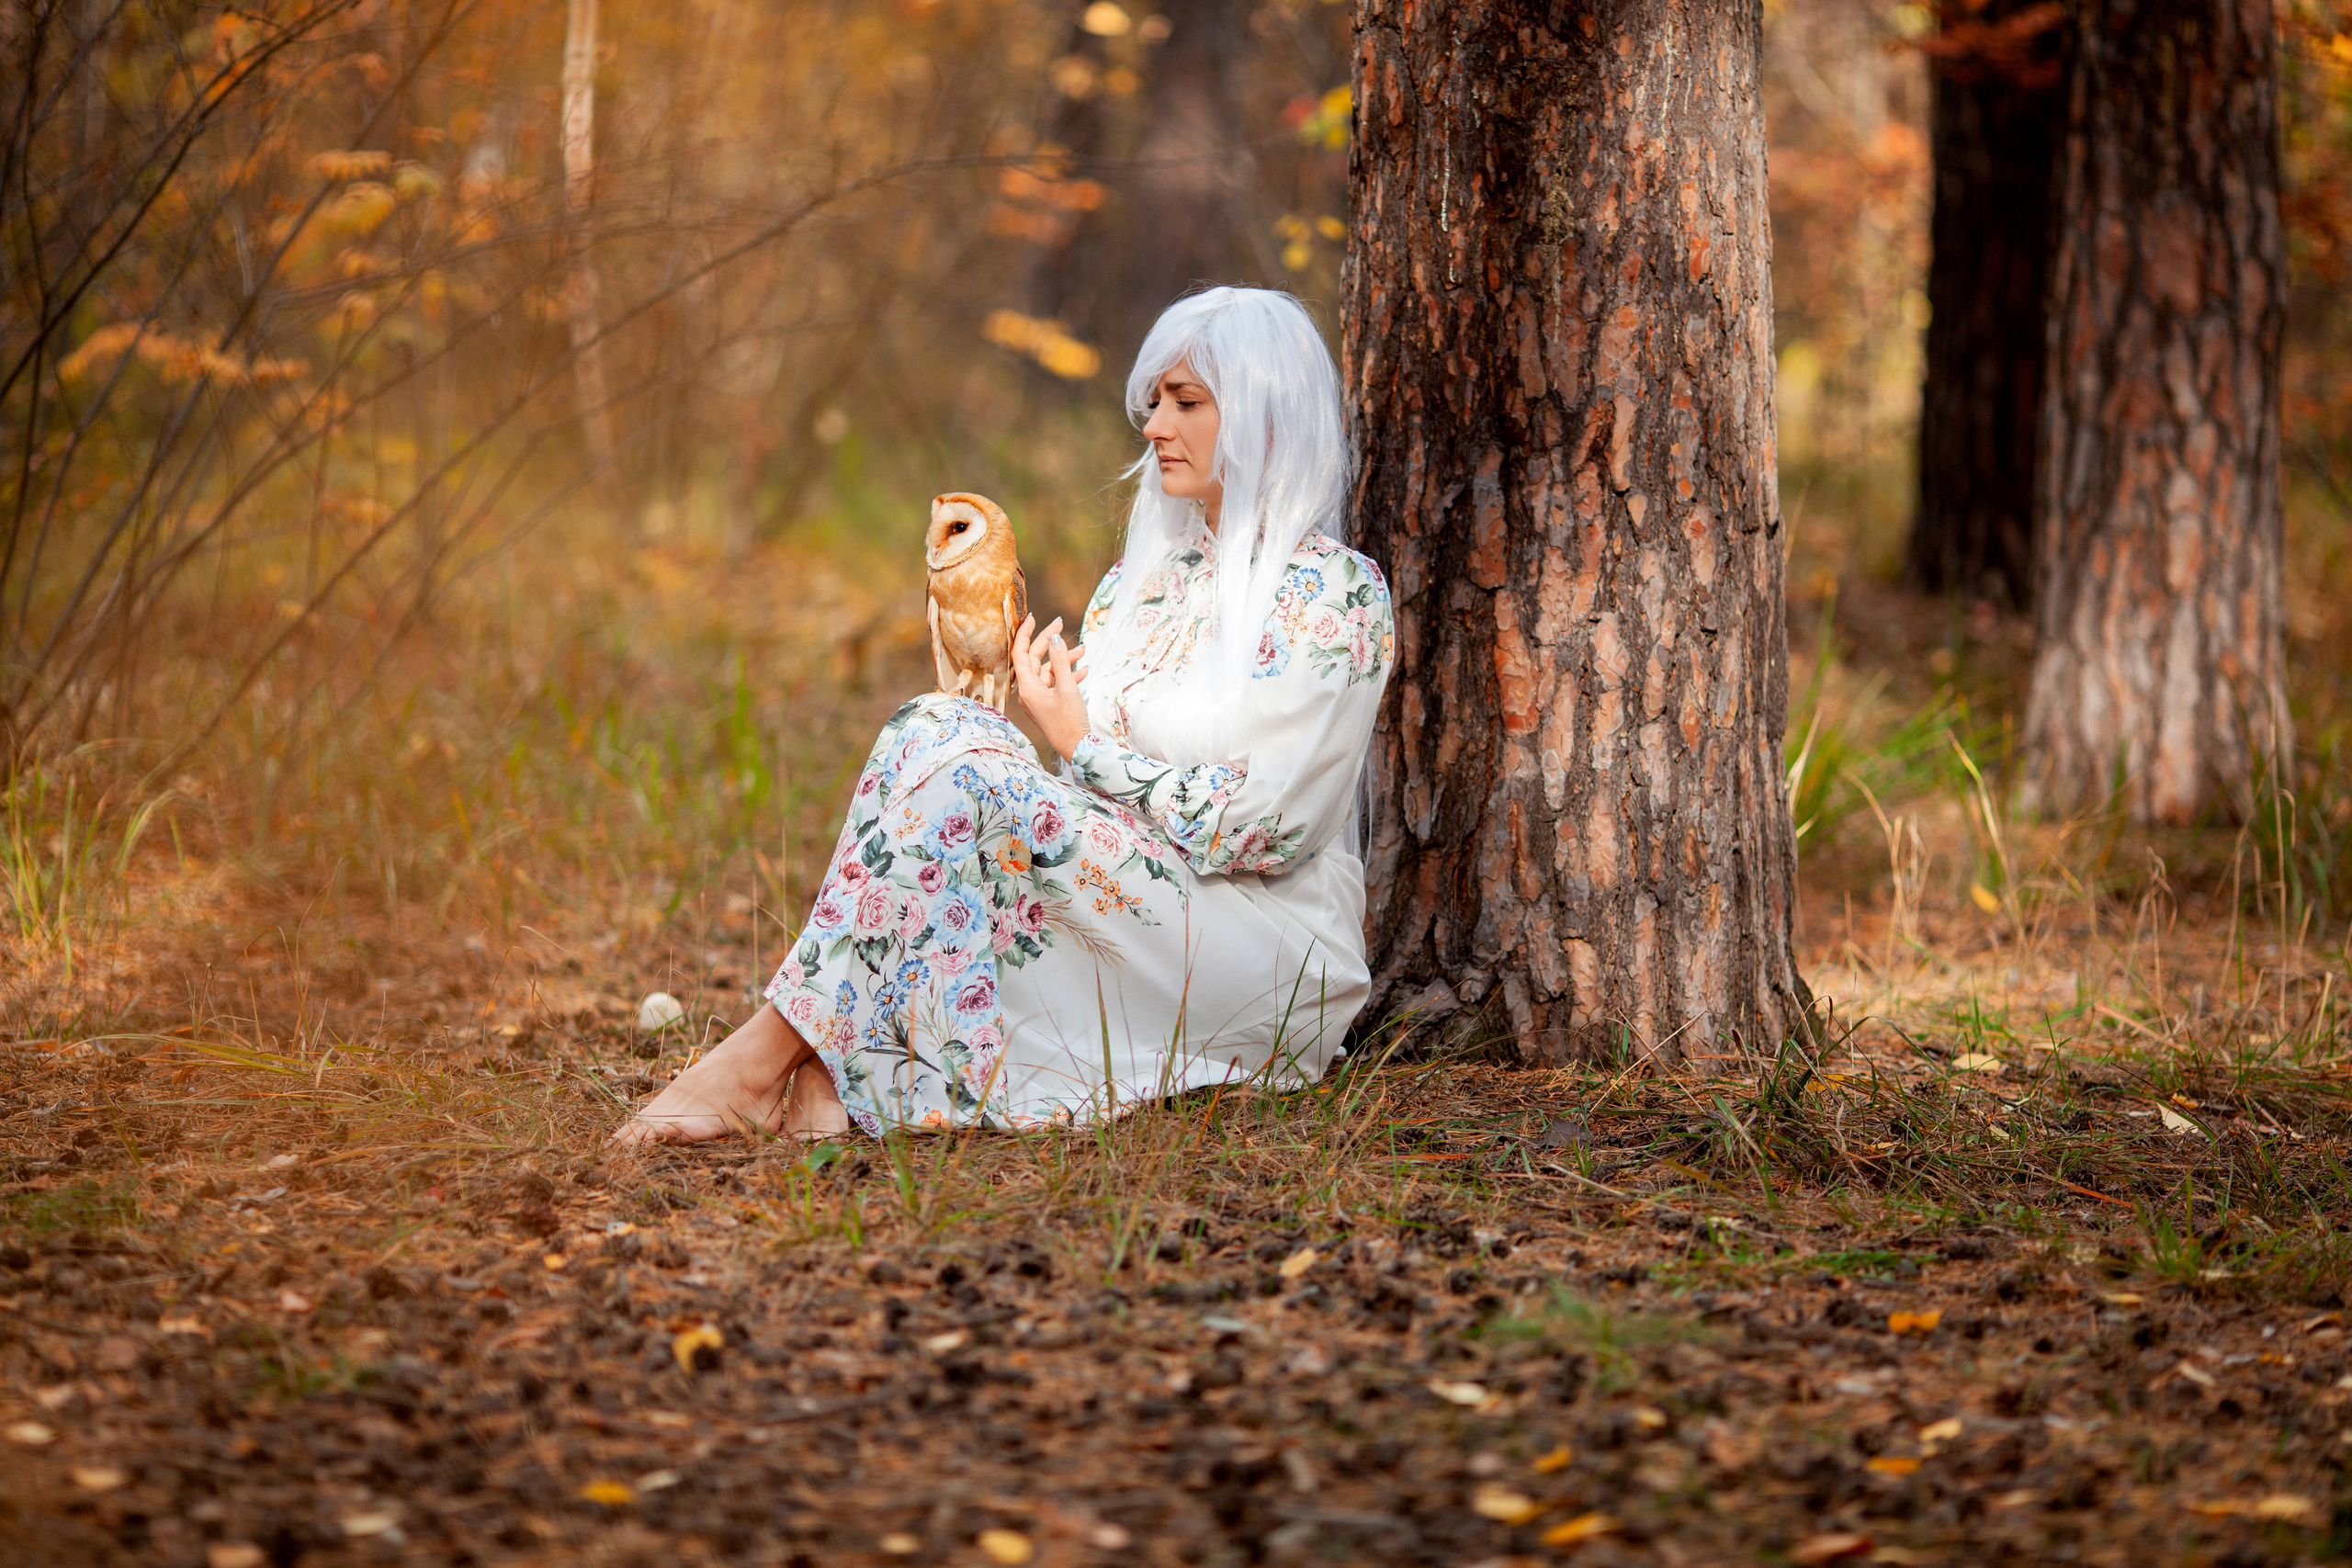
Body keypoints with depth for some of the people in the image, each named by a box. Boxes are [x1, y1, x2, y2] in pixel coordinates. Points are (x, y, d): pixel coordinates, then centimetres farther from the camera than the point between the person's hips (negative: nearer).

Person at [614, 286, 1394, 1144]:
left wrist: (1084, 747, -8)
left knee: (966, 774, -26)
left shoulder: (1335, 591, -6)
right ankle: (842, 1062, -33)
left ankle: (768, 1053, -27)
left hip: (1272, 953, -7)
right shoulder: (1142, 580, 17)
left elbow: (1262, 825, -15)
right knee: (938, 727, -18)